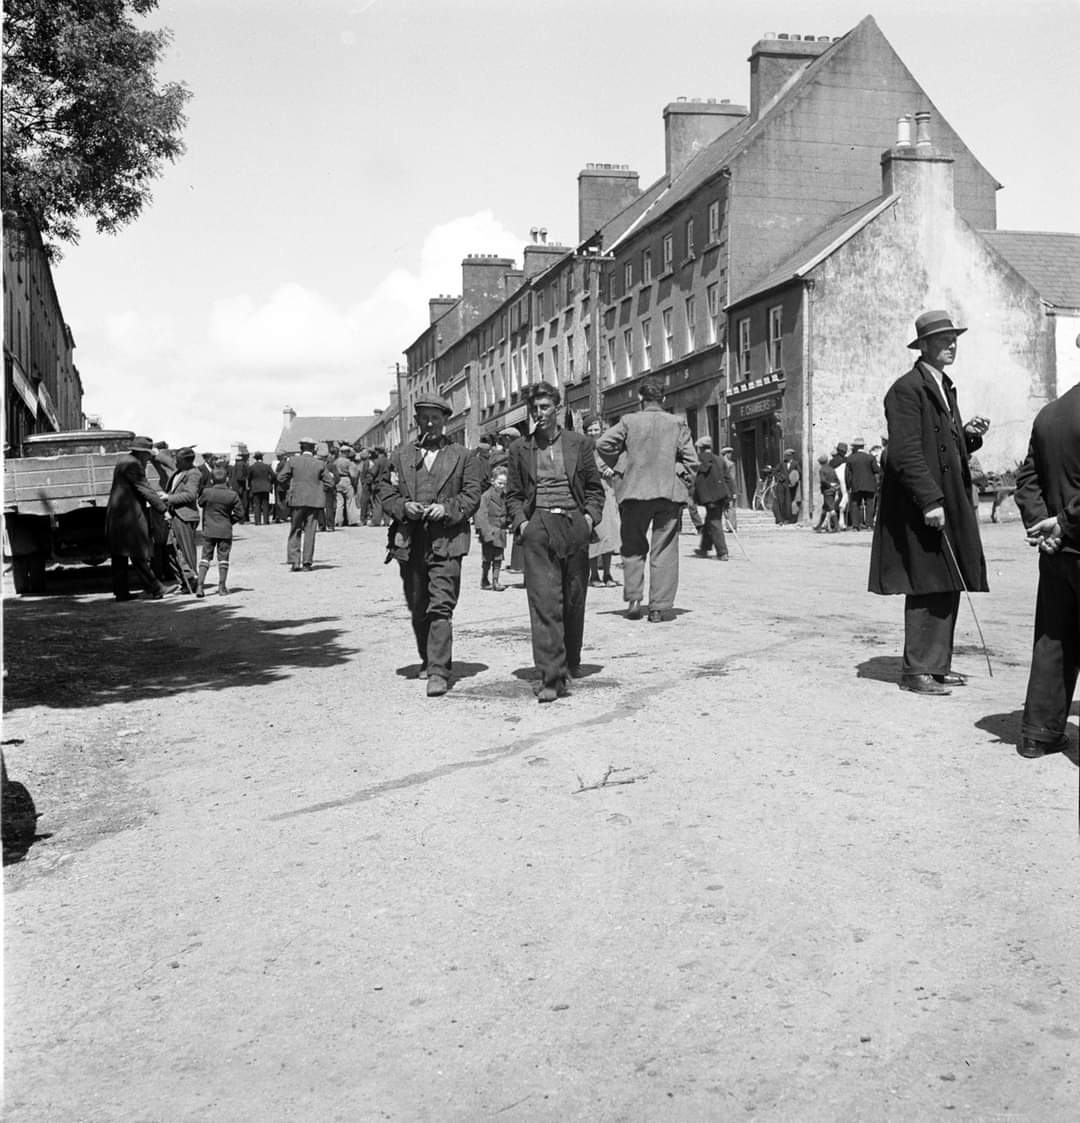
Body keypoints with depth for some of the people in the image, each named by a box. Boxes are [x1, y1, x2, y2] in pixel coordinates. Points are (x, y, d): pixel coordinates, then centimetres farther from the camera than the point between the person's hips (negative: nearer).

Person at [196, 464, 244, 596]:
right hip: (225, 531, -1)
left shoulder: (207, 492, -6)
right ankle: (222, 587, 10)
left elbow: (200, 503, 14)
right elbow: (240, 514, -4)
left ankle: (200, 585, 0)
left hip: (208, 530, 1)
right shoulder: (232, 495, -7)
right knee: (223, 558, 7)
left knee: (205, 557, 7)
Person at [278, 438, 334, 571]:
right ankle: (307, 562, 4)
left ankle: (294, 561, 0)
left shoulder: (293, 461, -1)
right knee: (310, 531, 5)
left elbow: (281, 477, -2)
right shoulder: (320, 464, 1)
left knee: (295, 531, 8)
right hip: (314, 500, 1)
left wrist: (291, 486, 13)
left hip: (296, 500, 0)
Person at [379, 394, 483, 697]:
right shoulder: (400, 455, 13)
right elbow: (385, 493, 9)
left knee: (441, 606, -13)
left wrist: (447, 508, -14)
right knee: (418, 608, 14)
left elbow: (472, 495, 3)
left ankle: (439, 672, -13)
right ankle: (428, 658, 33)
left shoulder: (463, 456, 9)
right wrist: (403, 507, -10)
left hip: (446, 540, -3)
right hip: (409, 542, 3)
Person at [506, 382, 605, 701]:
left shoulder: (579, 443, 10)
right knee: (544, 602, -11)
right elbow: (513, 494, 14)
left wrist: (591, 516, -2)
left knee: (574, 600, 9)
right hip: (538, 528, -1)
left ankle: (571, 662, 30)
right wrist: (521, 521, -2)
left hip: (574, 526, 1)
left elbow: (595, 488, 13)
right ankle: (551, 677, -14)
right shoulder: (520, 448, 11)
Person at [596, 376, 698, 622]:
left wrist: (616, 466, 7)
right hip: (669, 492, 0)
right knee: (664, 551, 4)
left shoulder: (628, 421, 1)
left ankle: (634, 599, 4)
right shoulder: (677, 424, 4)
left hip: (636, 491, 0)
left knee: (633, 548, 14)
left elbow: (603, 444, -8)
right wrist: (679, 476, 13)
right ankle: (660, 607, 3)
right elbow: (691, 461, 0)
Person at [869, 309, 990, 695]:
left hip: (950, 503, 9)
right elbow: (905, 453, -18)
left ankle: (937, 666, 18)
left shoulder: (945, 387, 19)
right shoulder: (907, 389, -10)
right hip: (920, 506, -9)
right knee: (927, 588, -6)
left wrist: (969, 434, 3)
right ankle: (916, 670, 2)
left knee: (946, 589, 10)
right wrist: (930, 500, -23)